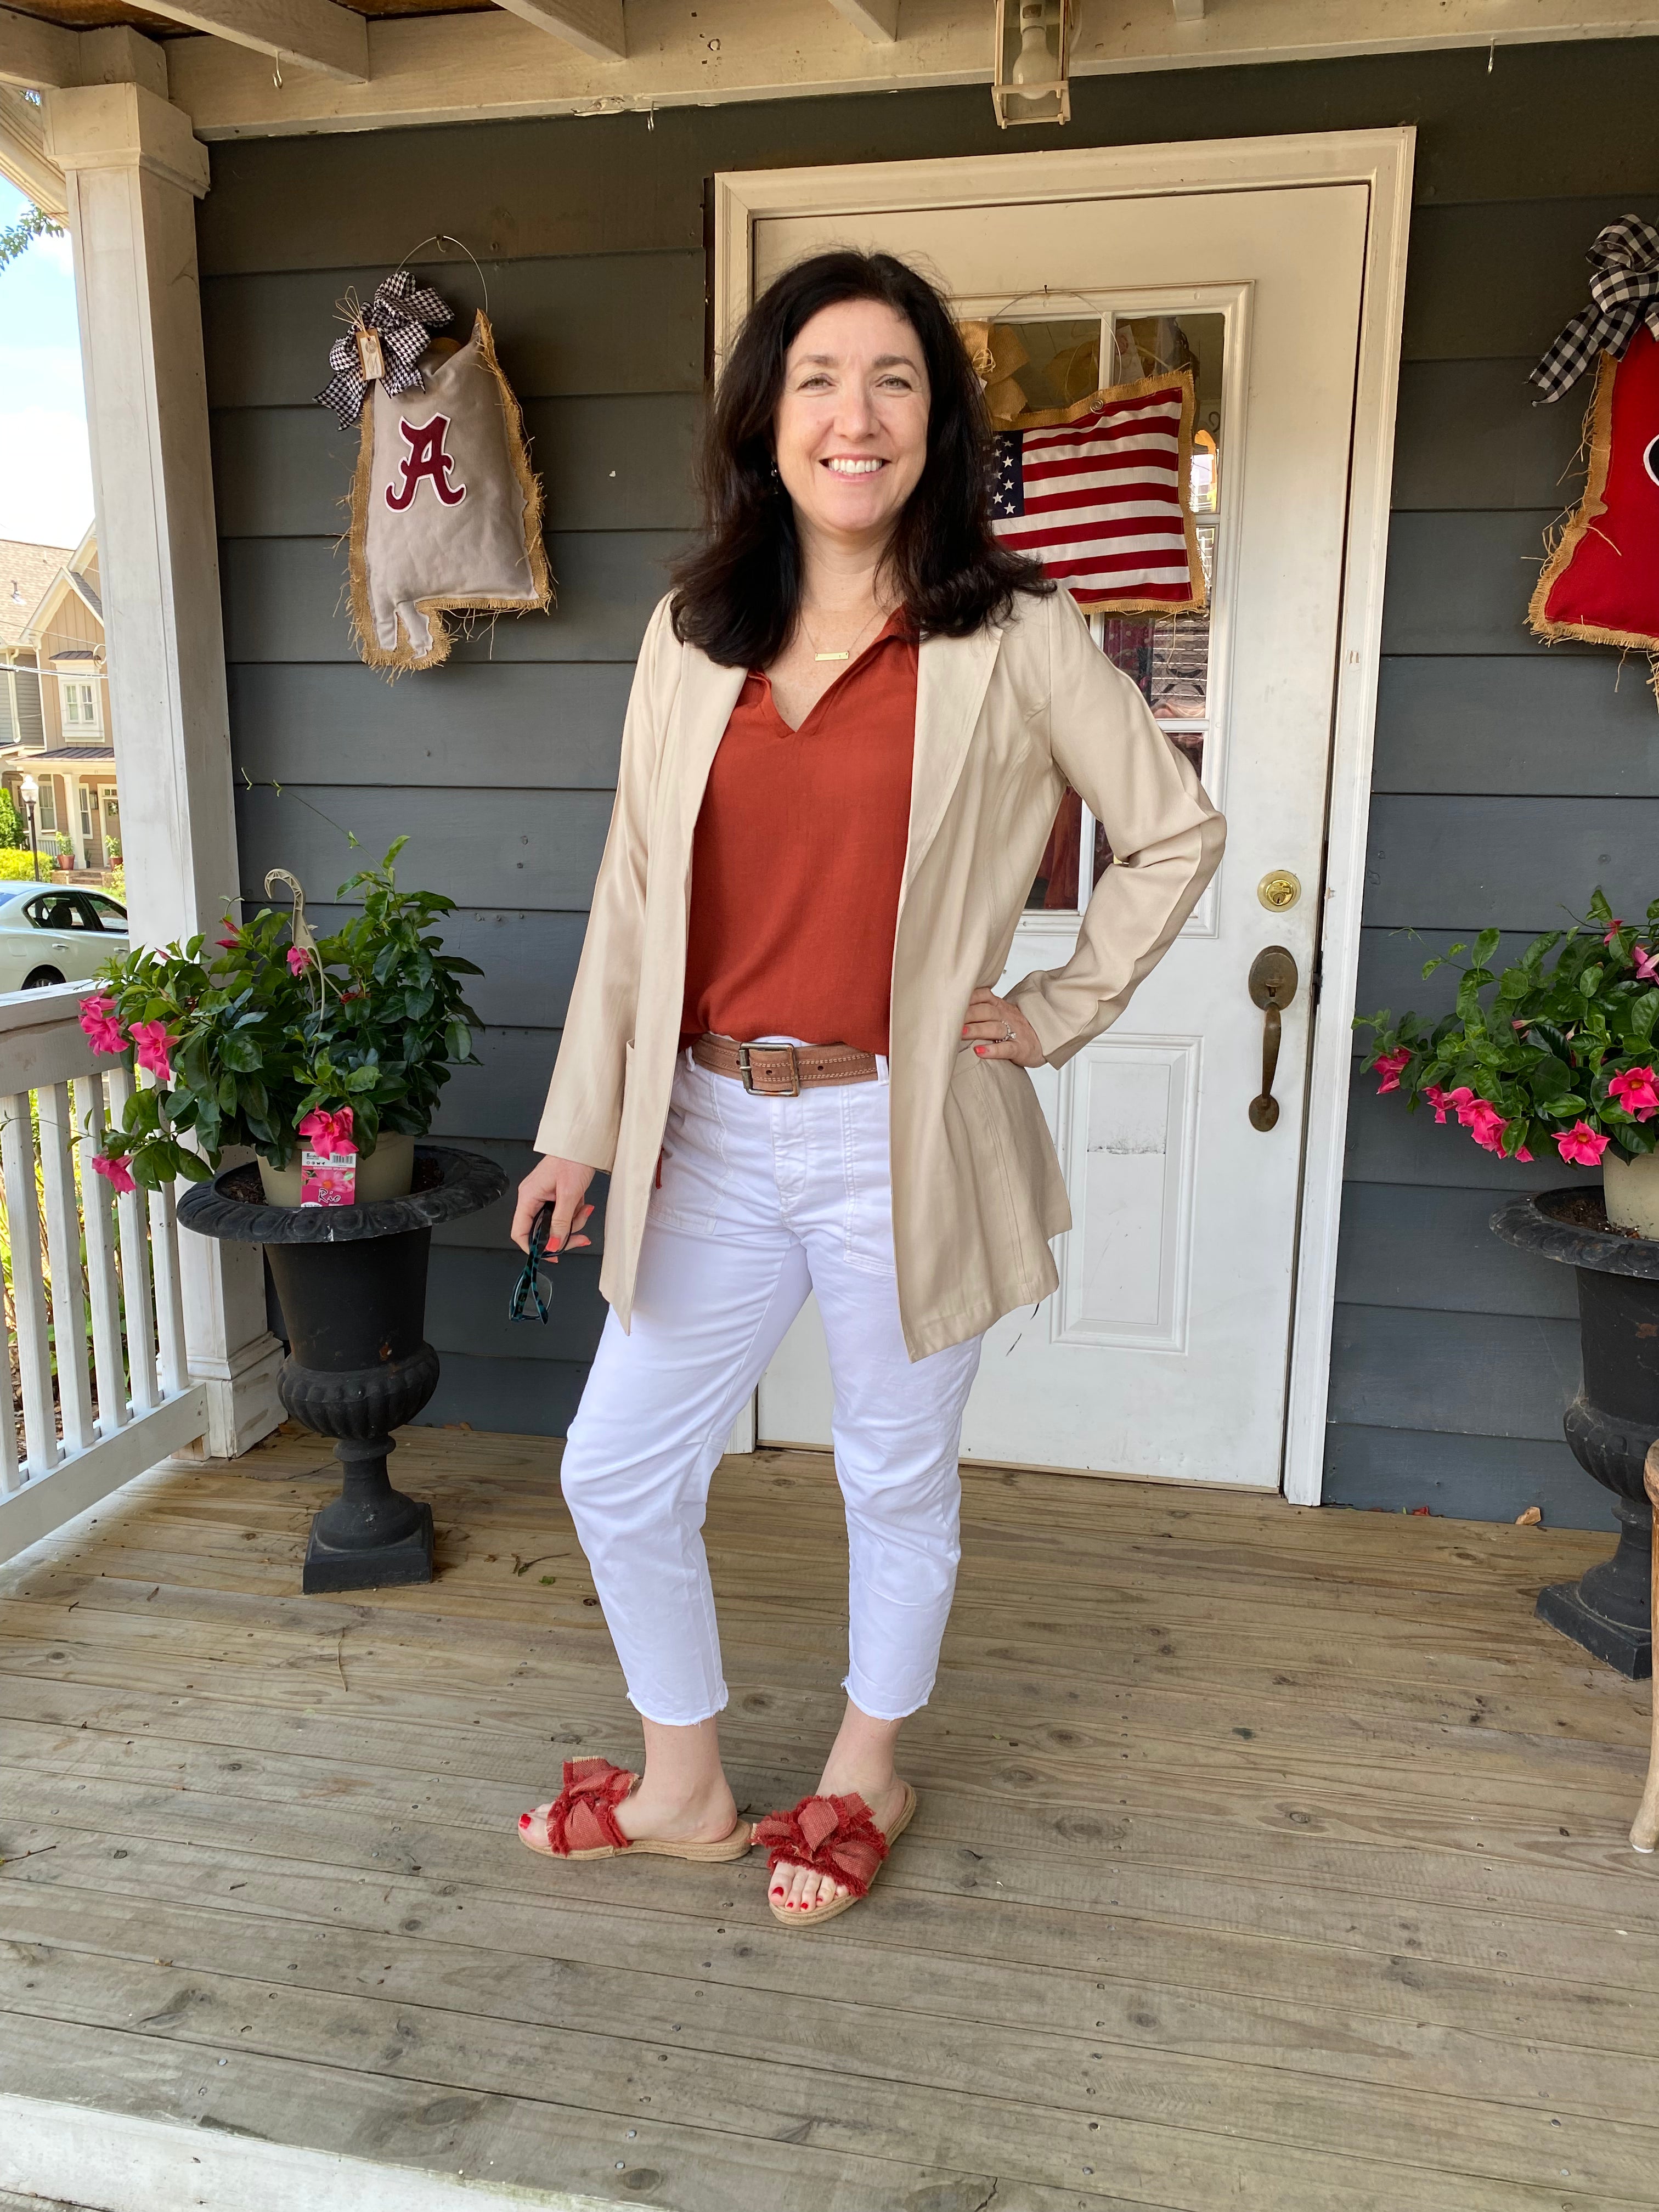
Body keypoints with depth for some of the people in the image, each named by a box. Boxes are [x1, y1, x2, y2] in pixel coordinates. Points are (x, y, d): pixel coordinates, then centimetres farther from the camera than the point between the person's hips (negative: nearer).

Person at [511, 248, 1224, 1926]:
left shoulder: (1013, 636, -5)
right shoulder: (693, 636, 5)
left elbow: (1174, 833, 3)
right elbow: (635, 891, 6)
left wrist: (1058, 1011, -1)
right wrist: (581, 1125, 6)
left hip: (901, 1136, -3)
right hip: (712, 1129, 4)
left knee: (896, 1477, 14)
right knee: (618, 1471, 10)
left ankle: (864, 1781, 41)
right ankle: (684, 1789, 35)